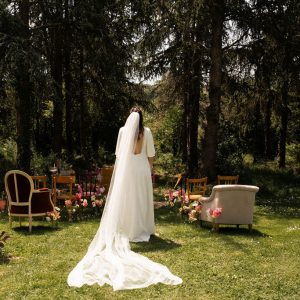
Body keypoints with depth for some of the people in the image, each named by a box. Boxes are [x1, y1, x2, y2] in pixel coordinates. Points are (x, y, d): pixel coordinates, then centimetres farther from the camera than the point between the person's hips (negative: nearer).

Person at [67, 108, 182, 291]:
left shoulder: (123, 130, -2)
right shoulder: (147, 132, -3)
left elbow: (118, 153, 2)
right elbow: (151, 155, 0)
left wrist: (121, 169, 14)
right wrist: (150, 169, 12)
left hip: (126, 169, 0)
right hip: (142, 169, 0)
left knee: (126, 200, 5)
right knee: (142, 200, 8)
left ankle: (128, 230, 6)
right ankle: (142, 230, 12)